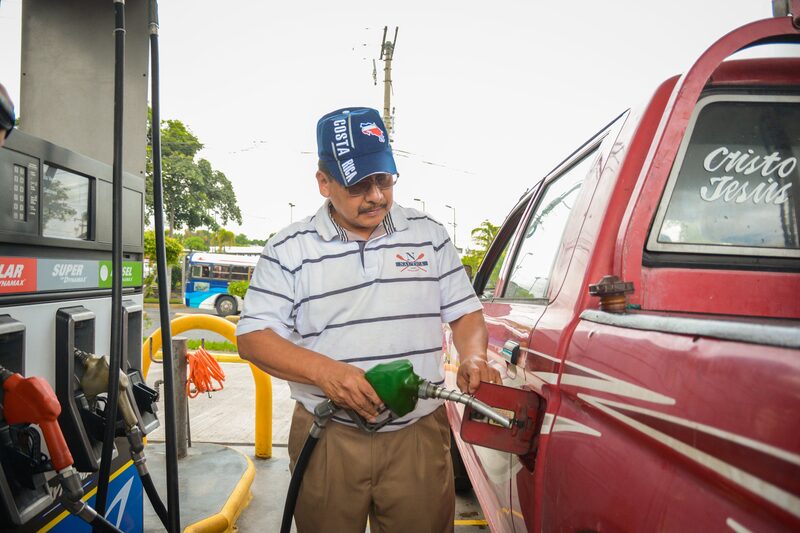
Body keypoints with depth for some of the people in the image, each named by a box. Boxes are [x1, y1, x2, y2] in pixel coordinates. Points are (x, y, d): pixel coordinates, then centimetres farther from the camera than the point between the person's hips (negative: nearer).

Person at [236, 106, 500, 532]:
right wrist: (323, 370, -21)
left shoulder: (430, 235, 6)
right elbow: (253, 337, -6)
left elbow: (464, 311, 10)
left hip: (419, 435, 2)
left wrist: (473, 357, -11)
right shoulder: (288, 249, -2)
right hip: (327, 439, -1)